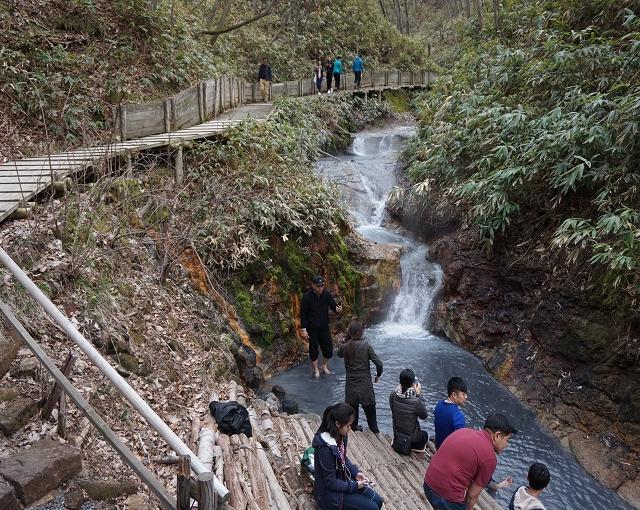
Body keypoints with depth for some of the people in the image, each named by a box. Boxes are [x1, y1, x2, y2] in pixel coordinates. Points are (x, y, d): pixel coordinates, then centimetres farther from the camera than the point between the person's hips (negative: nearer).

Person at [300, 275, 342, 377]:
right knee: (314, 350, 9)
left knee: (328, 349, 9)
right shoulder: (307, 296, -15)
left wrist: (337, 309, -32)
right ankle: (315, 370, 29)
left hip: (324, 327, 3)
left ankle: (325, 366, 35)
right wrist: (303, 329, -12)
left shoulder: (327, 294, -7)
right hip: (312, 329, -3)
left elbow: (333, 305, -7)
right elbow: (303, 314, -11)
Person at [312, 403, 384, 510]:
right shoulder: (326, 448, -32)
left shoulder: (341, 436, -7)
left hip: (343, 480, 8)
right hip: (330, 492, -8)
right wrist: (354, 486, -16)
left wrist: (356, 472, -3)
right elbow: (331, 483, -24)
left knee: (378, 501, 4)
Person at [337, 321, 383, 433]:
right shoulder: (366, 345, -13)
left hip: (351, 387, 2)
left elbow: (339, 353, 17)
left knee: (353, 414, 21)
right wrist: (378, 375, 4)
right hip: (365, 387, -2)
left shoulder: (344, 347, -8)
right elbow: (378, 363, -15)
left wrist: (346, 339, 5)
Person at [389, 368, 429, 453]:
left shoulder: (393, 395, -20)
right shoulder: (415, 401, -33)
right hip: (412, 438, -4)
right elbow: (424, 416, -12)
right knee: (425, 435, 32)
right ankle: (413, 448, 16)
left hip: (397, 435, 4)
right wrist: (419, 395, -14)